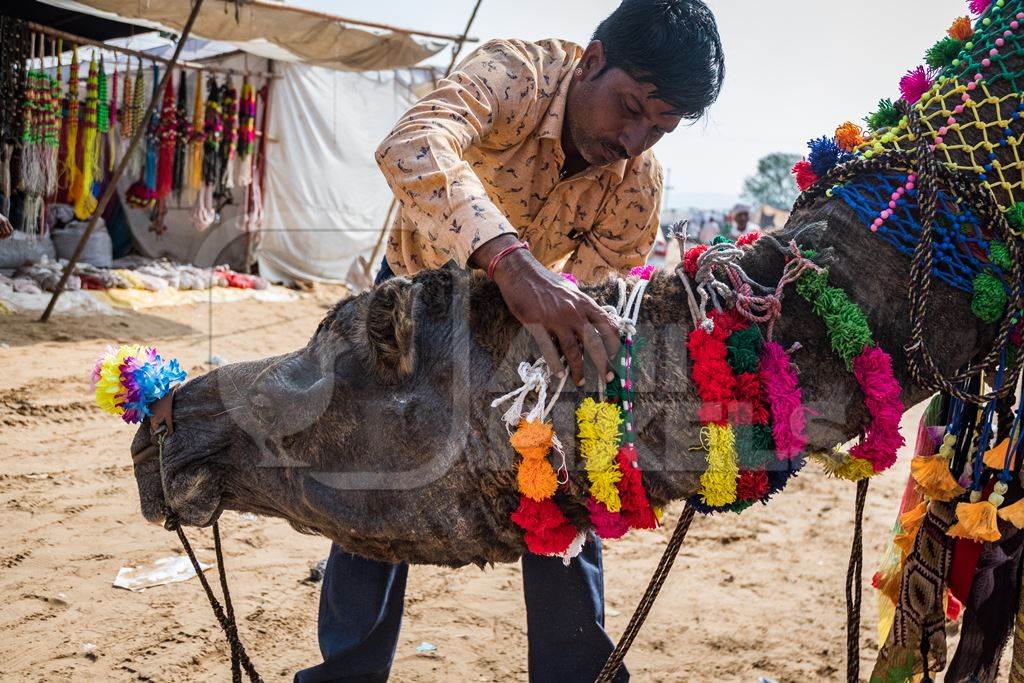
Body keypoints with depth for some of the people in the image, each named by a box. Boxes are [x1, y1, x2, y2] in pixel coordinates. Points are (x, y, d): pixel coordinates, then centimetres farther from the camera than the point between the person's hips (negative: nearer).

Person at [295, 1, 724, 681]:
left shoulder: (640, 183, -20)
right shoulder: (516, 73, -31)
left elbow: (606, 294, -15)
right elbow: (412, 147, -52)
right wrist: (512, 261, -66)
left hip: (530, 305, 2)